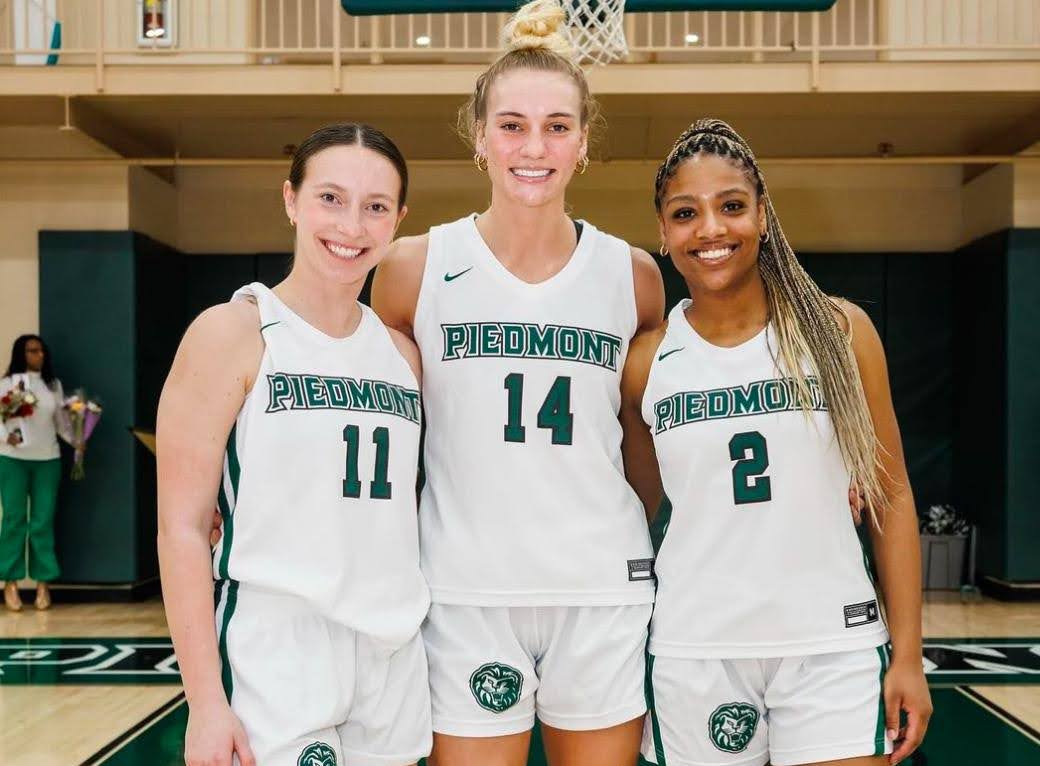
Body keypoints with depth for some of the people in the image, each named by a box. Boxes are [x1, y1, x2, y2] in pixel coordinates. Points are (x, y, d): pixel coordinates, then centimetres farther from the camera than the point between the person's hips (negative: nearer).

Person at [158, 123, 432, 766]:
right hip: (276, 650, -5)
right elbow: (182, 526, -10)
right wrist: (205, 701, -14)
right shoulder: (232, 333, -7)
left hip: (394, 653, 5)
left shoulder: (402, 351, 8)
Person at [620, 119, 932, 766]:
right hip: (694, 655, 1)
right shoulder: (646, 363, -1)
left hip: (836, 646, 0)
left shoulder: (839, 330, -3)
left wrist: (908, 653, -2)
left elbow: (891, 496, 1)